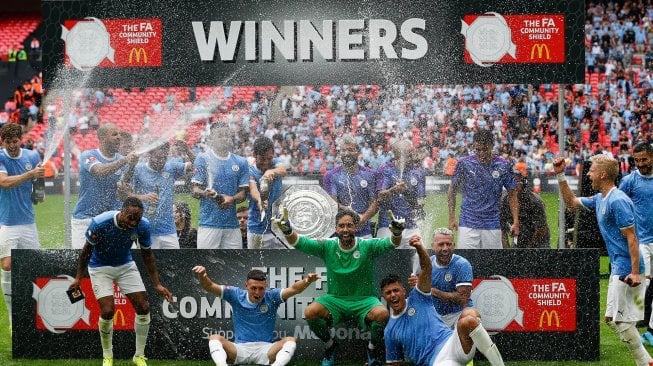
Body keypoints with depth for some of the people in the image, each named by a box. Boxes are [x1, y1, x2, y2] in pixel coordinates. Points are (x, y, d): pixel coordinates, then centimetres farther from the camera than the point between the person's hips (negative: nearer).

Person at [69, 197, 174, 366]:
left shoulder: (143, 226, -21)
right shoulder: (100, 223, -31)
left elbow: (147, 255, -5)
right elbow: (87, 250, -13)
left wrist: (157, 284, -7)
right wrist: (78, 278, -11)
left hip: (126, 265, 3)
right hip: (100, 268, -3)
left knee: (143, 308, -6)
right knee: (107, 311, -17)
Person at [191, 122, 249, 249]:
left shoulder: (241, 162, 11)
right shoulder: (203, 159, 2)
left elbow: (243, 193, 9)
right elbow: (195, 190, -1)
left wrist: (232, 199, -14)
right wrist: (205, 193, -25)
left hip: (232, 224, 4)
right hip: (209, 223, -4)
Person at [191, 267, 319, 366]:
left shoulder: (272, 297, 1)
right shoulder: (236, 295, 3)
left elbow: (293, 289, -15)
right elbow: (210, 287, -5)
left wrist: (307, 281, -36)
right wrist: (202, 276, -27)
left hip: (265, 349, -1)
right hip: (240, 348, 1)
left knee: (290, 340, -26)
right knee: (214, 338, -23)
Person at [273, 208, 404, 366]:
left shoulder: (367, 246, -7)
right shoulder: (327, 246, -3)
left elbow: (391, 243, -22)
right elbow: (299, 242, -11)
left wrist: (397, 233, -46)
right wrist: (288, 230, -33)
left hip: (364, 300, -2)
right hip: (335, 300, 2)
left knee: (382, 313, -33)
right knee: (310, 312, -26)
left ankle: (373, 348, 2)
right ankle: (329, 345, 6)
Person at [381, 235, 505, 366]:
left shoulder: (417, 298, 14)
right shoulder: (390, 331, 18)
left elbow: (426, 268, -2)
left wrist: (419, 248, -21)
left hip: (451, 342, 1)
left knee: (468, 318, -36)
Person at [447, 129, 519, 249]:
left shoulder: (503, 166, 0)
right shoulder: (464, 164, -3)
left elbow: (512, 194, 7)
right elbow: (452, 190, 7)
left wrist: (516, 222, 2)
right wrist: (452, 218, 2)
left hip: (492, 226, 1)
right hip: (467, 225, -1)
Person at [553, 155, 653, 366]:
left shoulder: (617, 201, -18)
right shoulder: (600, 199, 12)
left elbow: (631, 237, -20)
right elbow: (571, 202, 27)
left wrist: (635, 272, -24)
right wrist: (560, 176, 18)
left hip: (625, 269, -10)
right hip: (618, 268, 10)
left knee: (615, 318, -8)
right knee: (621, 319, 13)